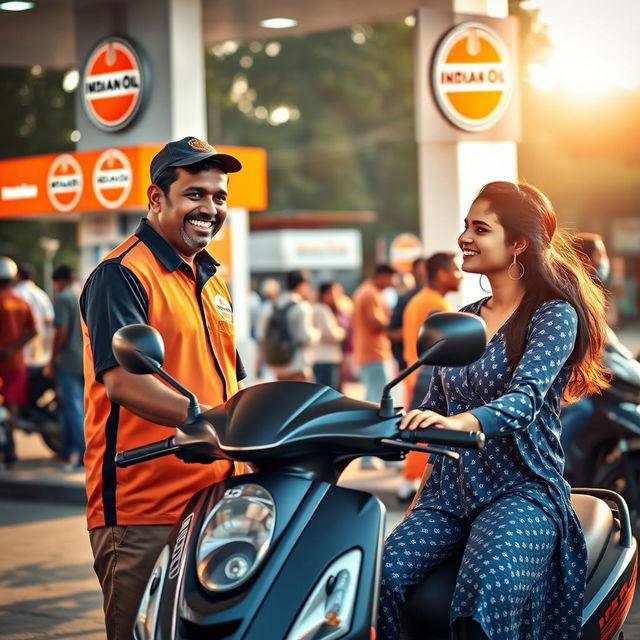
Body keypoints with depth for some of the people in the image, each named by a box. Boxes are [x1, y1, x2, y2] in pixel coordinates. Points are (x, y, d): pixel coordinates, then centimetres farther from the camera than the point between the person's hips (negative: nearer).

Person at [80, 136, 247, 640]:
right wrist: (206, 418, -35)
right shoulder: (120, 275, -9)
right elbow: (122, 381, -23)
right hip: (142, 512, -8)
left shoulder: (212, 281, 19)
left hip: (216, 501, 8)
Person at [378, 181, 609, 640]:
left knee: (487, 591, -34)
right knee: (383, 576, -22)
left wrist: (460, 422, -40)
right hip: (447, 492, 6)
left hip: (521, 492, -6)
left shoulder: (554, 314, -4)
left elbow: (526, 397, -22)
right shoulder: (461, 321, 16)